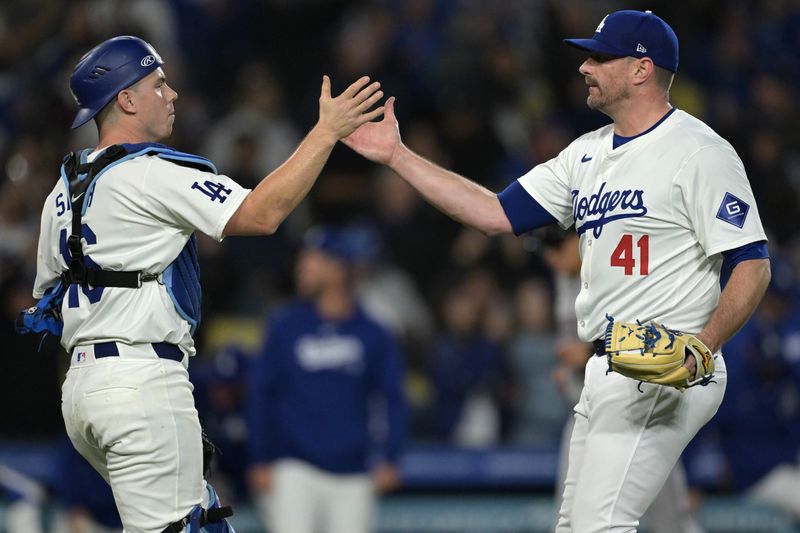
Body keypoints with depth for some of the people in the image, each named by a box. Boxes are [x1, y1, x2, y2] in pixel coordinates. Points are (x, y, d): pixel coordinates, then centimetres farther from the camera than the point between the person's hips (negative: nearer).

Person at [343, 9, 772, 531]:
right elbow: (497, 214, 14)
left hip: (663, 376, -9)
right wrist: (397, 156, 12)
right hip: (605, 372, 9)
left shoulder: (698, 151, -10)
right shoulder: (588, 153, 16)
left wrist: (701, 349, -28)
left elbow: (752, 264, -15)